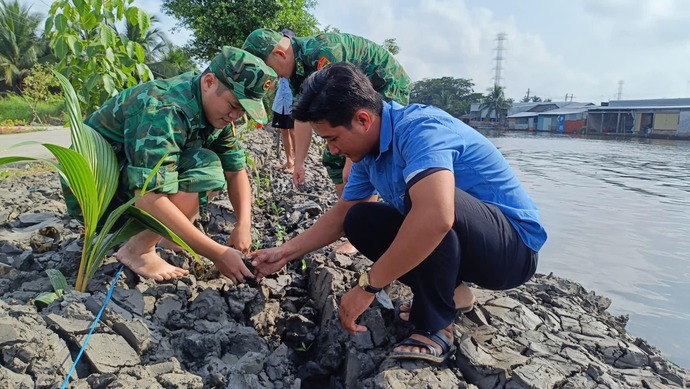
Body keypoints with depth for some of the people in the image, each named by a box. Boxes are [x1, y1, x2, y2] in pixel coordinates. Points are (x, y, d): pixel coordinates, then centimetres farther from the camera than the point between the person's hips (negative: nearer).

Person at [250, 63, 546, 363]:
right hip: (454, 242, 8)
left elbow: (436, 218, -43)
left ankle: (435, 327, -15)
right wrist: (286, 252, 8)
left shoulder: (419, 127, -27)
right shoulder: (368, 152, 0)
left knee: (428, 201, -35)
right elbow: (342, 214, 12)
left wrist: (368, 286, -32)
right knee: (360, 221, 0)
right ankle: (448, 289, 9)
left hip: (515, 246, -8)